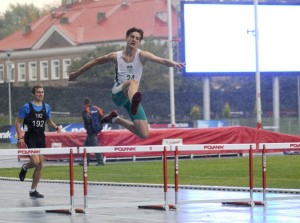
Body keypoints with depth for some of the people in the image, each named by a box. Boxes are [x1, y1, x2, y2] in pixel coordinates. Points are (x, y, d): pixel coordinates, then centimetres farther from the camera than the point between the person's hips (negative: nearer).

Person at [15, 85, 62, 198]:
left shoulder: (46, 107, 9)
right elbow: (18, 122, -4)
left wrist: (56, 127, 2)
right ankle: (25, 167, 17)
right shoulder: (27, 107, -6)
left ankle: (33, 190, 13)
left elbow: (49, 121, 23)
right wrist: (20, 137, -13)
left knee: (40, 166, 2)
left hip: (41, 138, 5)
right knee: (35, 162, -20)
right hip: (30, 137, -5)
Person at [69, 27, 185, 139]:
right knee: (133, 82, -40)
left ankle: (116, 119, 16)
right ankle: (134, 104, -77)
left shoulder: (142, 55, -5)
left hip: (131, 96, 3)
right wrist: (76, 73, 21)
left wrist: (173, 63, -43)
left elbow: (161, 60, -22)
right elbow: (95, 61, 15)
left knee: (144, 134, -6)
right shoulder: (116, 56, 0)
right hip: (117, 94, -3)